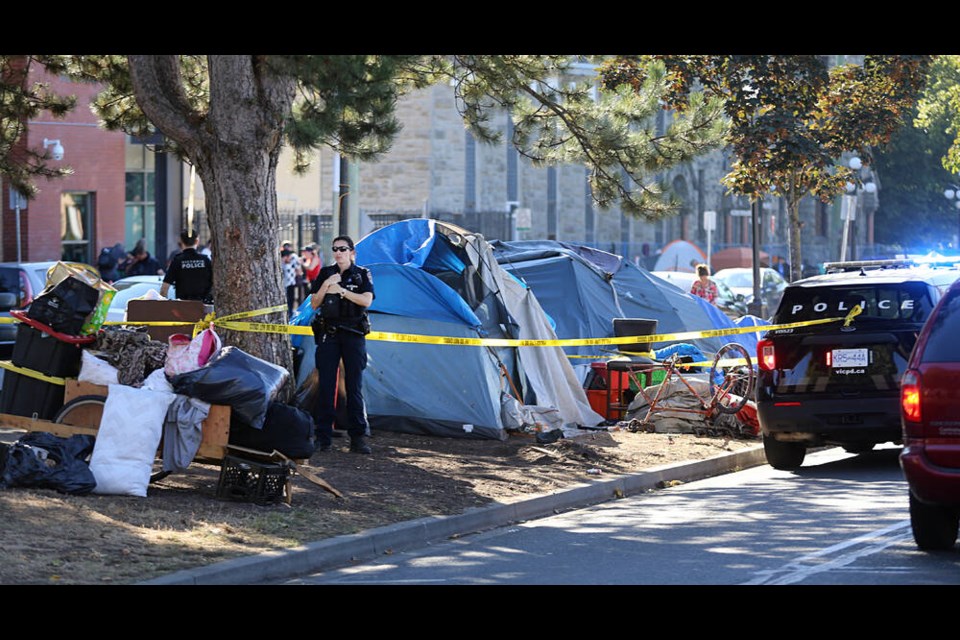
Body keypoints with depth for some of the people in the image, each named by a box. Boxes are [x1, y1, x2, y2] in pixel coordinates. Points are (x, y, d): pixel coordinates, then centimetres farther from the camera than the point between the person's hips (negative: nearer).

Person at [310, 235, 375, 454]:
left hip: (353, 335, -1)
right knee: (325, 385, -2)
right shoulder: (325, 274, 8)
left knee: (354, 386, 0)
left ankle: (357, 438, 4)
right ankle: (323, 438, 1)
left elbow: (366, 300, -12)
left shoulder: (362, 274, 3)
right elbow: (314, 304, 4)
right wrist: (326, 285, -11)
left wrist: (341, 290, -20)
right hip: (328, 334, 1)